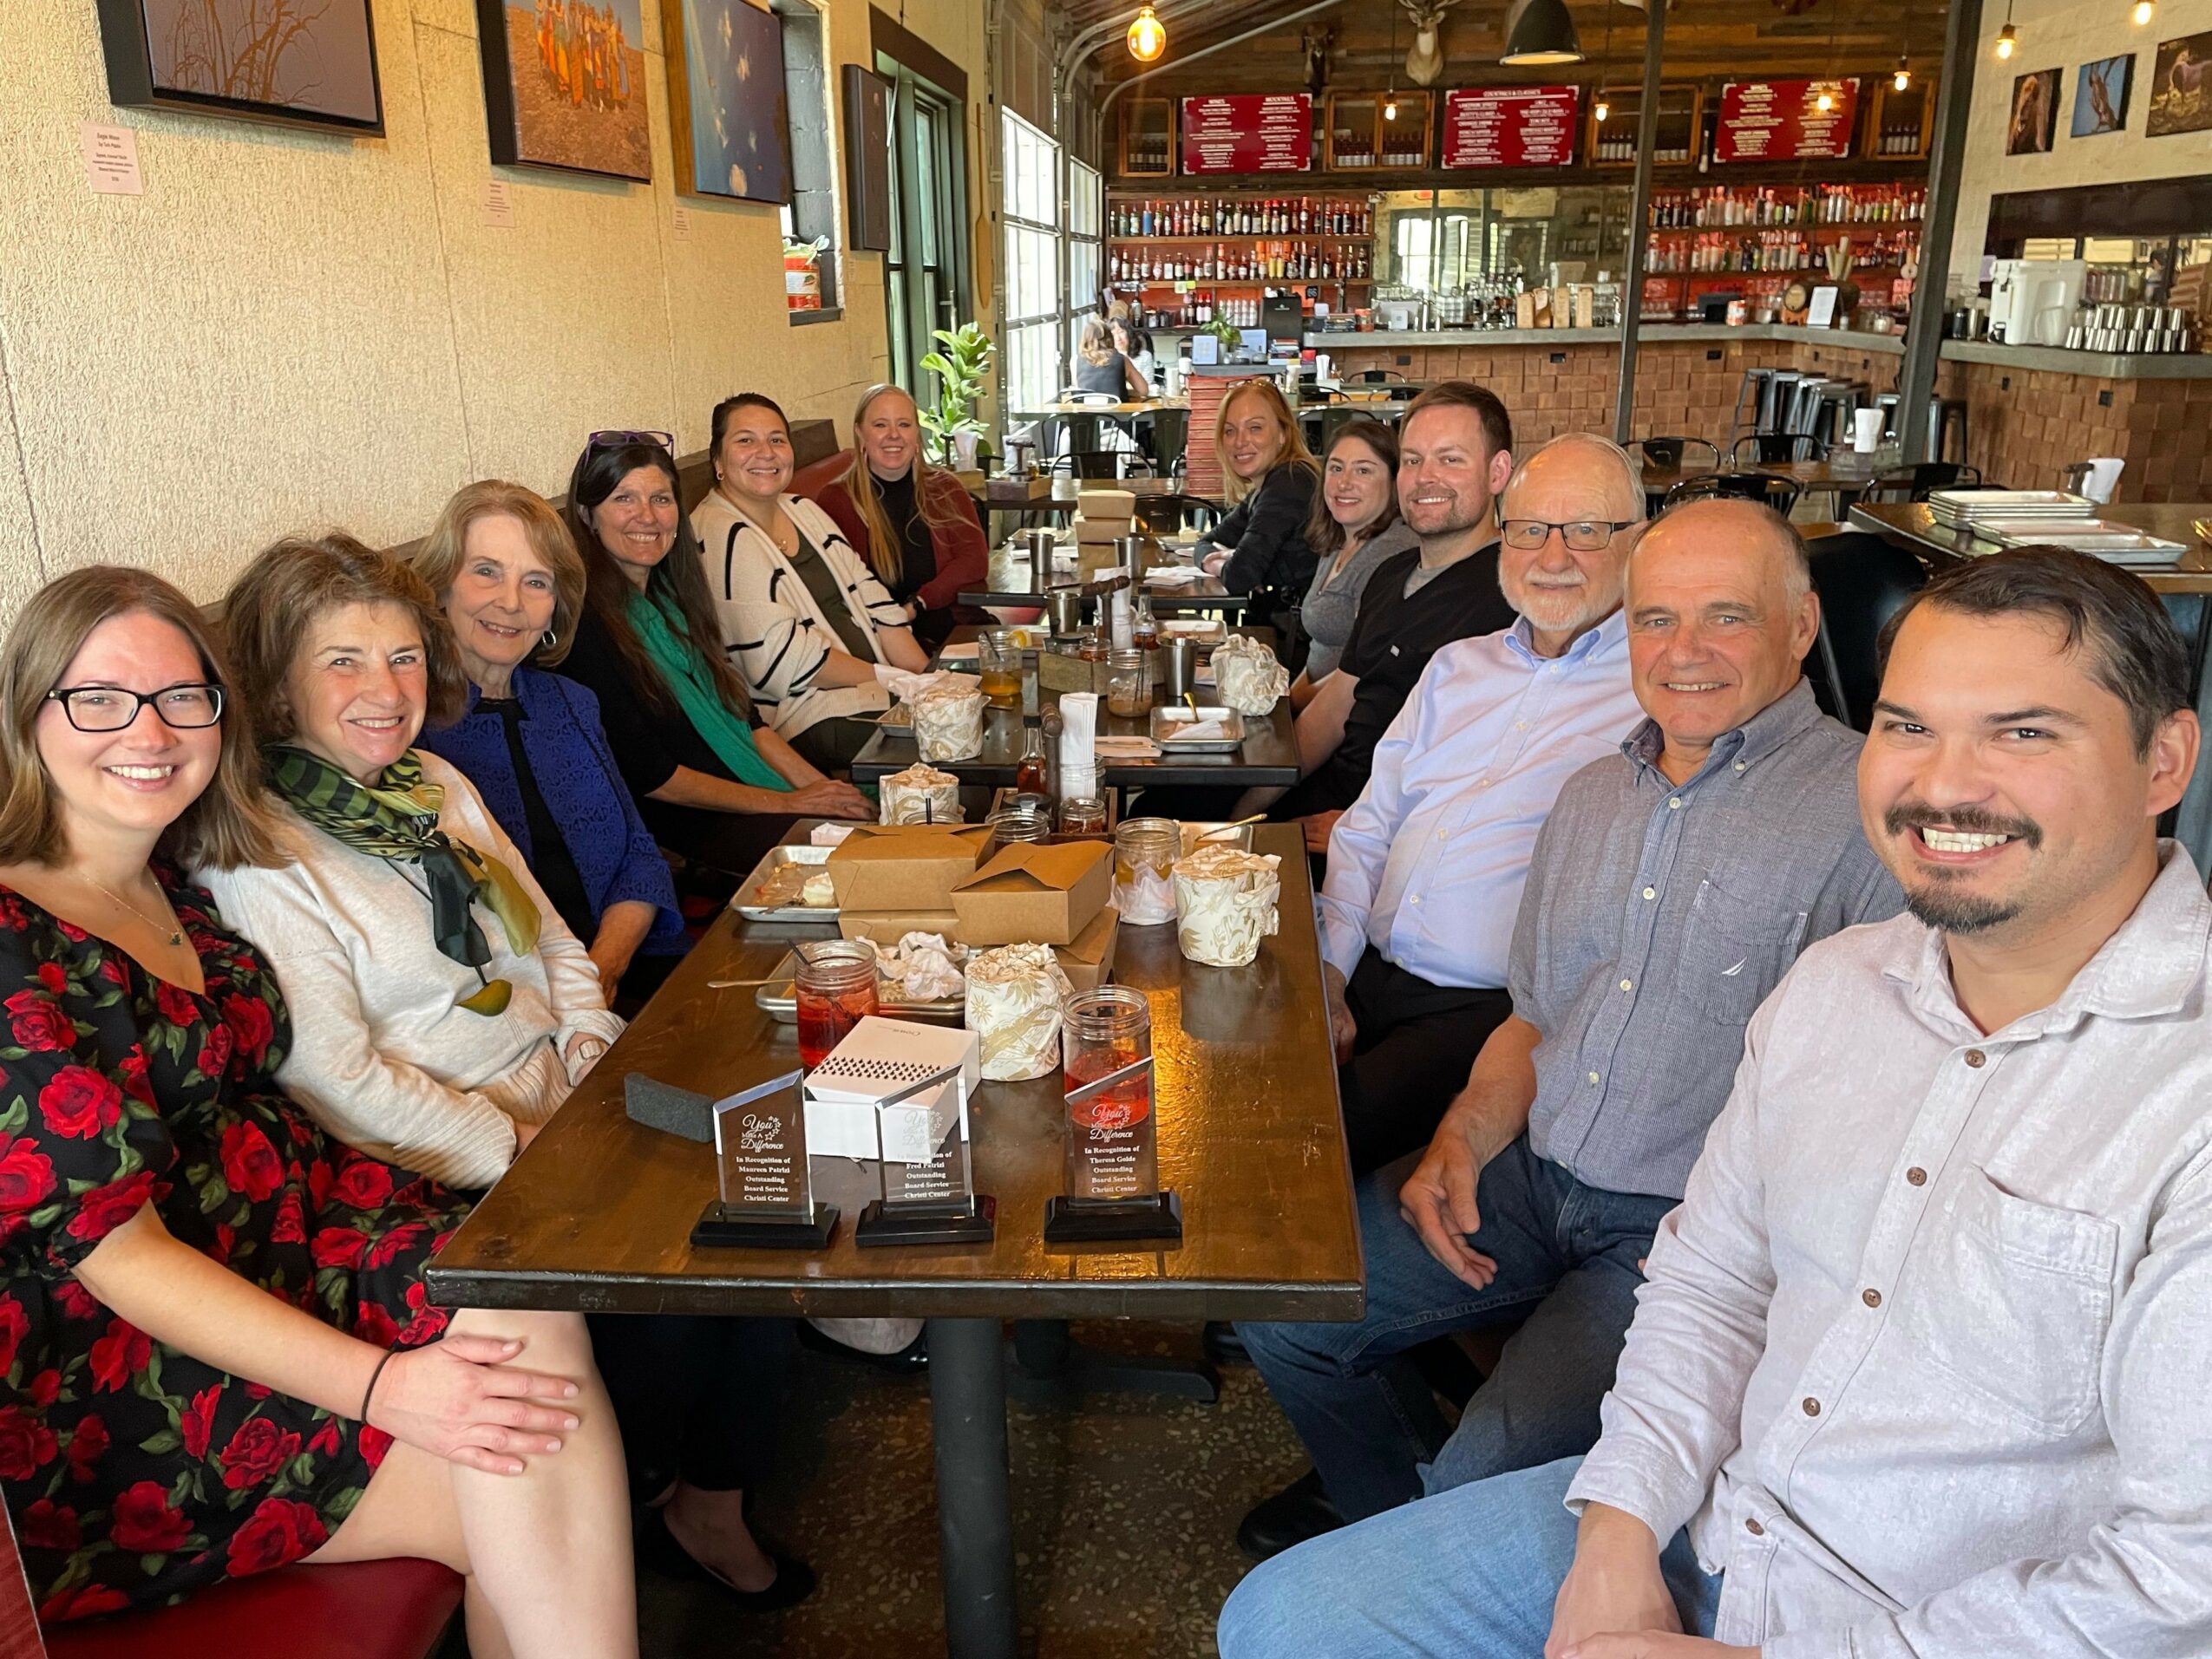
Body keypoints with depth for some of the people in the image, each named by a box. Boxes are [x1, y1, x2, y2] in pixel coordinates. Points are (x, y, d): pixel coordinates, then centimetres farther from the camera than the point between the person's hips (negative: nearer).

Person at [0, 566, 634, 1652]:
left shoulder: (186, 894, 10)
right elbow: (109, 1247, -18)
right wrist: (377, 1385, -25)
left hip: (279, 1255, 6)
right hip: (100, 1375, -6)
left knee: (533, 1318, -22)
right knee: (517, 1481, -19)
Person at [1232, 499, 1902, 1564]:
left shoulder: (1870, 809, -11)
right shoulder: (1593, 795, 13)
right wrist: (1463, 1140, 2)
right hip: (1528, 1176, 7)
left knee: (1494, 1469, -24)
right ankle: (1388, 1509, 29)